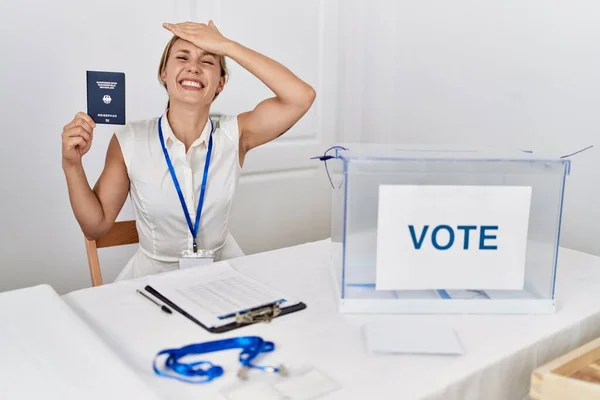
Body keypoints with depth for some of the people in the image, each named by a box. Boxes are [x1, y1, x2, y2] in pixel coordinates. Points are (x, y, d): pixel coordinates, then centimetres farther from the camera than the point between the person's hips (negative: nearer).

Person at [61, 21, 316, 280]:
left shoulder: (235, 135, -10)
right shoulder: (128, 141, -11)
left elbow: (302, 97, -23)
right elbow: (96, 226, -3)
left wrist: (226, 45, -23)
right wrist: (72, 165, -19)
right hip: (152, 275, 0)